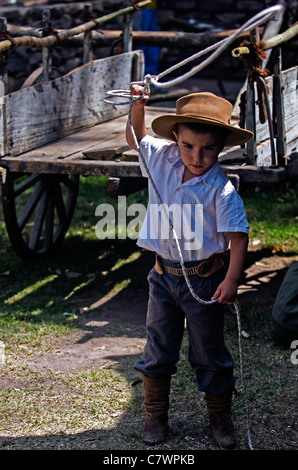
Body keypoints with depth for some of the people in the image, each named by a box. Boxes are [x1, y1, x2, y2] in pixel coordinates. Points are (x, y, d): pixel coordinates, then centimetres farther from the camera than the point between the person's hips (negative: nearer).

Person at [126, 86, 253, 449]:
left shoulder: (221, 189, -19)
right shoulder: (162, 157, -5)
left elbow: (238, 236, -17)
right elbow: (136, 138, 13)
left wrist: (231, 280, -23)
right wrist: (138, 106, -2)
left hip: (203, 279, -4)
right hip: (163, 275, 4)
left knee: (210, 354, 9)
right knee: (158, 349, 13)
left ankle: (220, 419, 27)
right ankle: (155, 416, 28)